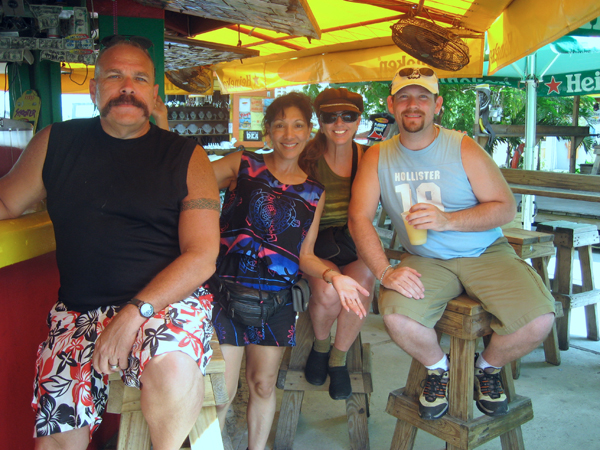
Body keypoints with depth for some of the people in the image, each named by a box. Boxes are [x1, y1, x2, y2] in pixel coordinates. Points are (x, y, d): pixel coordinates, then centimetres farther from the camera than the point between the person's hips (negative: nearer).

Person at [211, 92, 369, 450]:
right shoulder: (242, 165, 2)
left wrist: (333, 276, -7)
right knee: (221, 393, -1)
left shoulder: (314, 193, 11)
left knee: (264, 384, 15)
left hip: (277, 298, 3)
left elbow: (305, 255, 9)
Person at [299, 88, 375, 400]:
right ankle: (320, 344, 7)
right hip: (314, 242, -1)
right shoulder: (308, 157, -1)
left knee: (361, 284, -30)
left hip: (352, 244, 2)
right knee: (329, 290, -30)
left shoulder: (367, 158, 5)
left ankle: (339, 358, -2)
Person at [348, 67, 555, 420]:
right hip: (425, 261, 1)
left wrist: (447, 220, -22)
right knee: (397, 316, -29)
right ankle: (439, 367, 7)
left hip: (486, 253, 0)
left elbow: (506, 208, -6)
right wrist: (385, 271, -23)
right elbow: (359, 218, -8)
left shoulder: (463, 148, -5)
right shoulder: (378, 157, 1)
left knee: (539, 319, -22)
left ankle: (489, 367, 13)